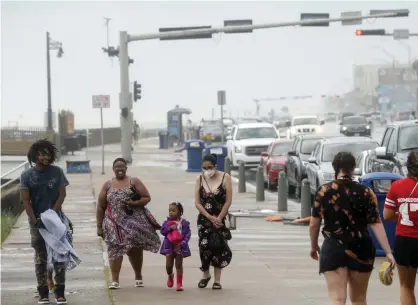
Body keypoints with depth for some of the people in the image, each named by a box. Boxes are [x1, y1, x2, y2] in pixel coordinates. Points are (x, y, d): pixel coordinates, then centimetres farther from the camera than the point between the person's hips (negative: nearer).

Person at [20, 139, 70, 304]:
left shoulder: (57, 172, 0)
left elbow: (62, 195, -1)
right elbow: (25, 200, -3)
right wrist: (35, 220, -13)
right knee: (41, 258, 4)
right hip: (37, 222, 0)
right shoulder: (27, 175, -1)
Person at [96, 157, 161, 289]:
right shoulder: (107, 185, 8)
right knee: (115, 250, -11)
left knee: (135, 250, 8)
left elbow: (147, 198, 2)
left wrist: (134, 203, -17)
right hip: (115, 223, 0)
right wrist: (99, 226, 3)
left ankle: (138, 276, 29)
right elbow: (100, 207, 8)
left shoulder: (134, 182, 5)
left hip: (134, 222, 0)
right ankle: (114, 280, -13)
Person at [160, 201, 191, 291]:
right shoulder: (167, 222, 1)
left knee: (179, 265, 3)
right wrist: (170, 227, -20)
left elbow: (187, 234, -8)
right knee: (168, 265, 4)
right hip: (169, 246, 2)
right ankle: (170, 276, 37)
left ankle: (179, 283, 9)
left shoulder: (184, 223, -5)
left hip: (179, 247, -2)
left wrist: (182, 243, -18)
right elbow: (163, 231, -5)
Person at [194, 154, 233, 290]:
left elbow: (228, 201, -6)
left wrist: (218, 218, -10)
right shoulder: (200, 179, 1)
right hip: (204, 219, 2)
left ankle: (217, 280, 5)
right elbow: (197, 202, -1)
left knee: (218, 247, -3)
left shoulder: (225, 178, -6)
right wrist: (210, 218, -11)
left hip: (220, 219, -2)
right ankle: (206, 275, 19)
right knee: (204, 246, -4)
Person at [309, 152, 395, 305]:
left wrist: (314, 246, 16)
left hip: (333, 249, -2)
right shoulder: (366, 193, -2)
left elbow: (314, 224, 0)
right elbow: (376, 224, -6)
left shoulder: (324, 191, -4)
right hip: (361, 249, 2)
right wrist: (388, 252, -3)